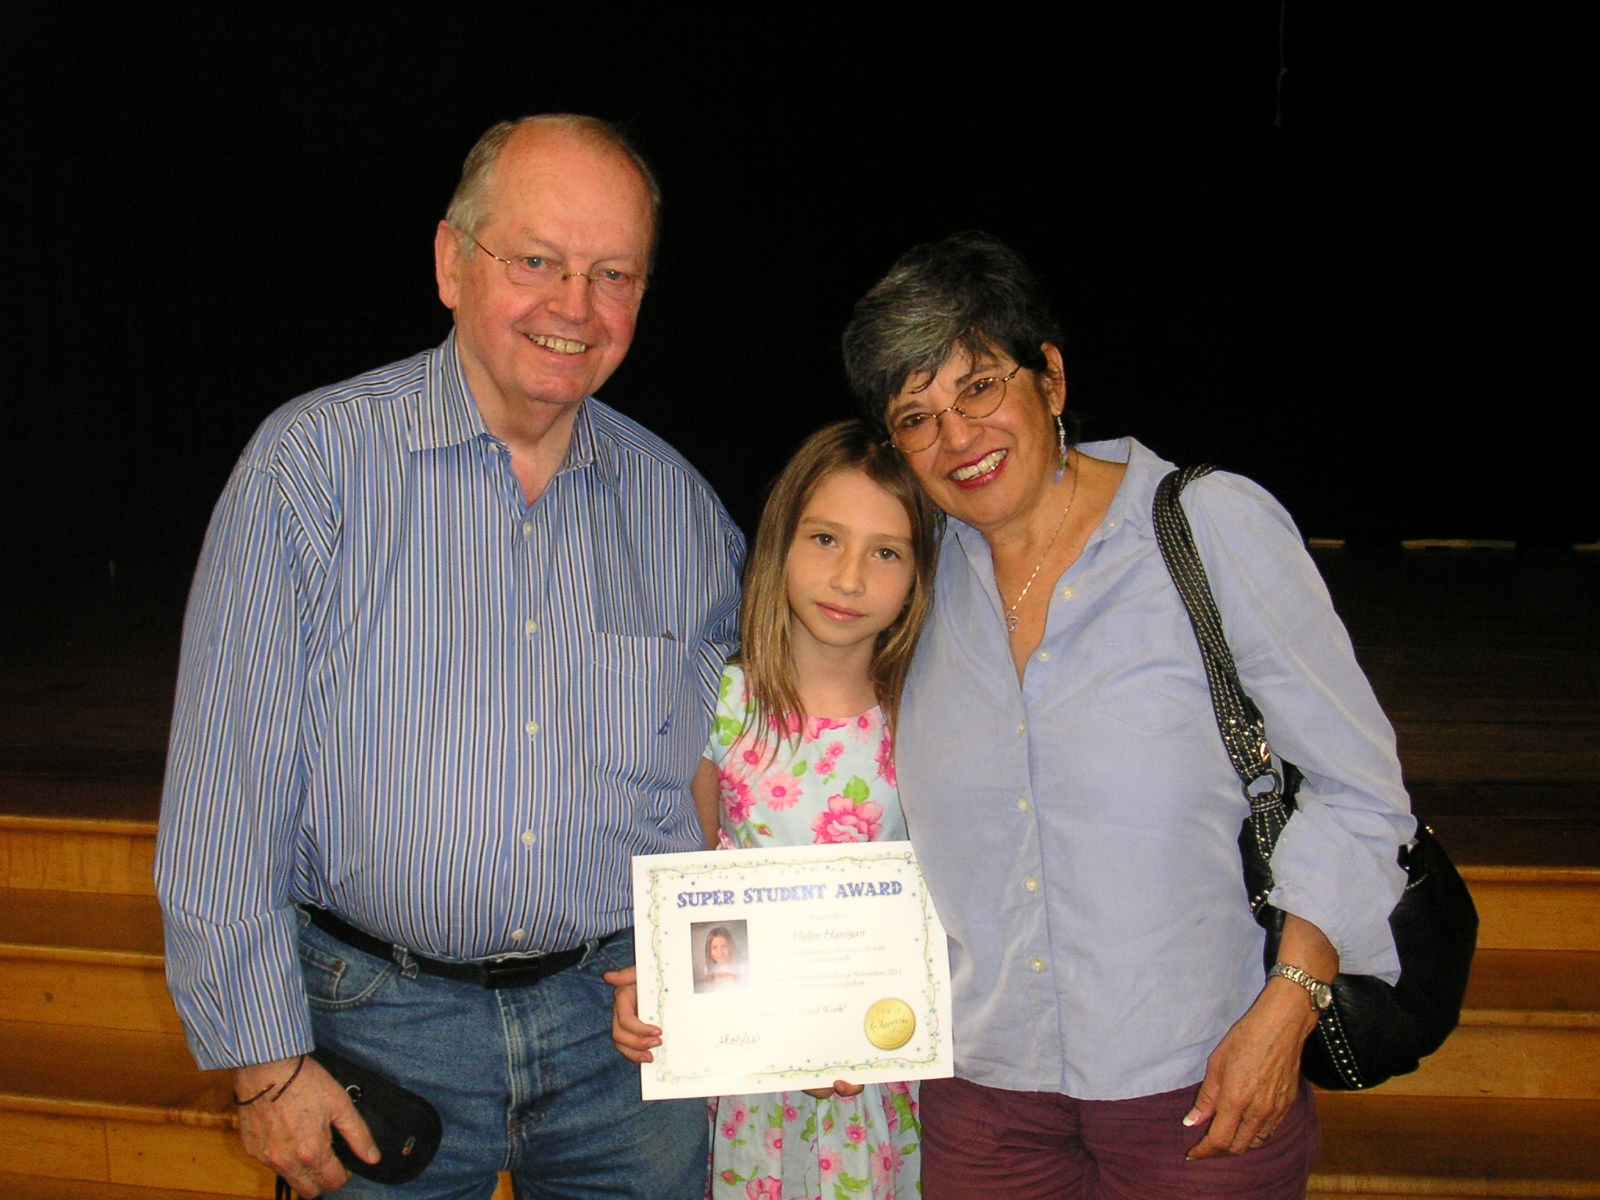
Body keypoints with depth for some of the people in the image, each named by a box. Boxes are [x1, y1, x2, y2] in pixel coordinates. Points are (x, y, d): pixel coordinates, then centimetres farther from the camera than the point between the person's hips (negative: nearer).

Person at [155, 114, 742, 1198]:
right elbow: (224, 789, -9)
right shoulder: (313, 460, -9)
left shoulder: (677, 502, 3)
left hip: (625, 1024, 3)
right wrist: (266, 1059, -9)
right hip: (384, 1023, -2)